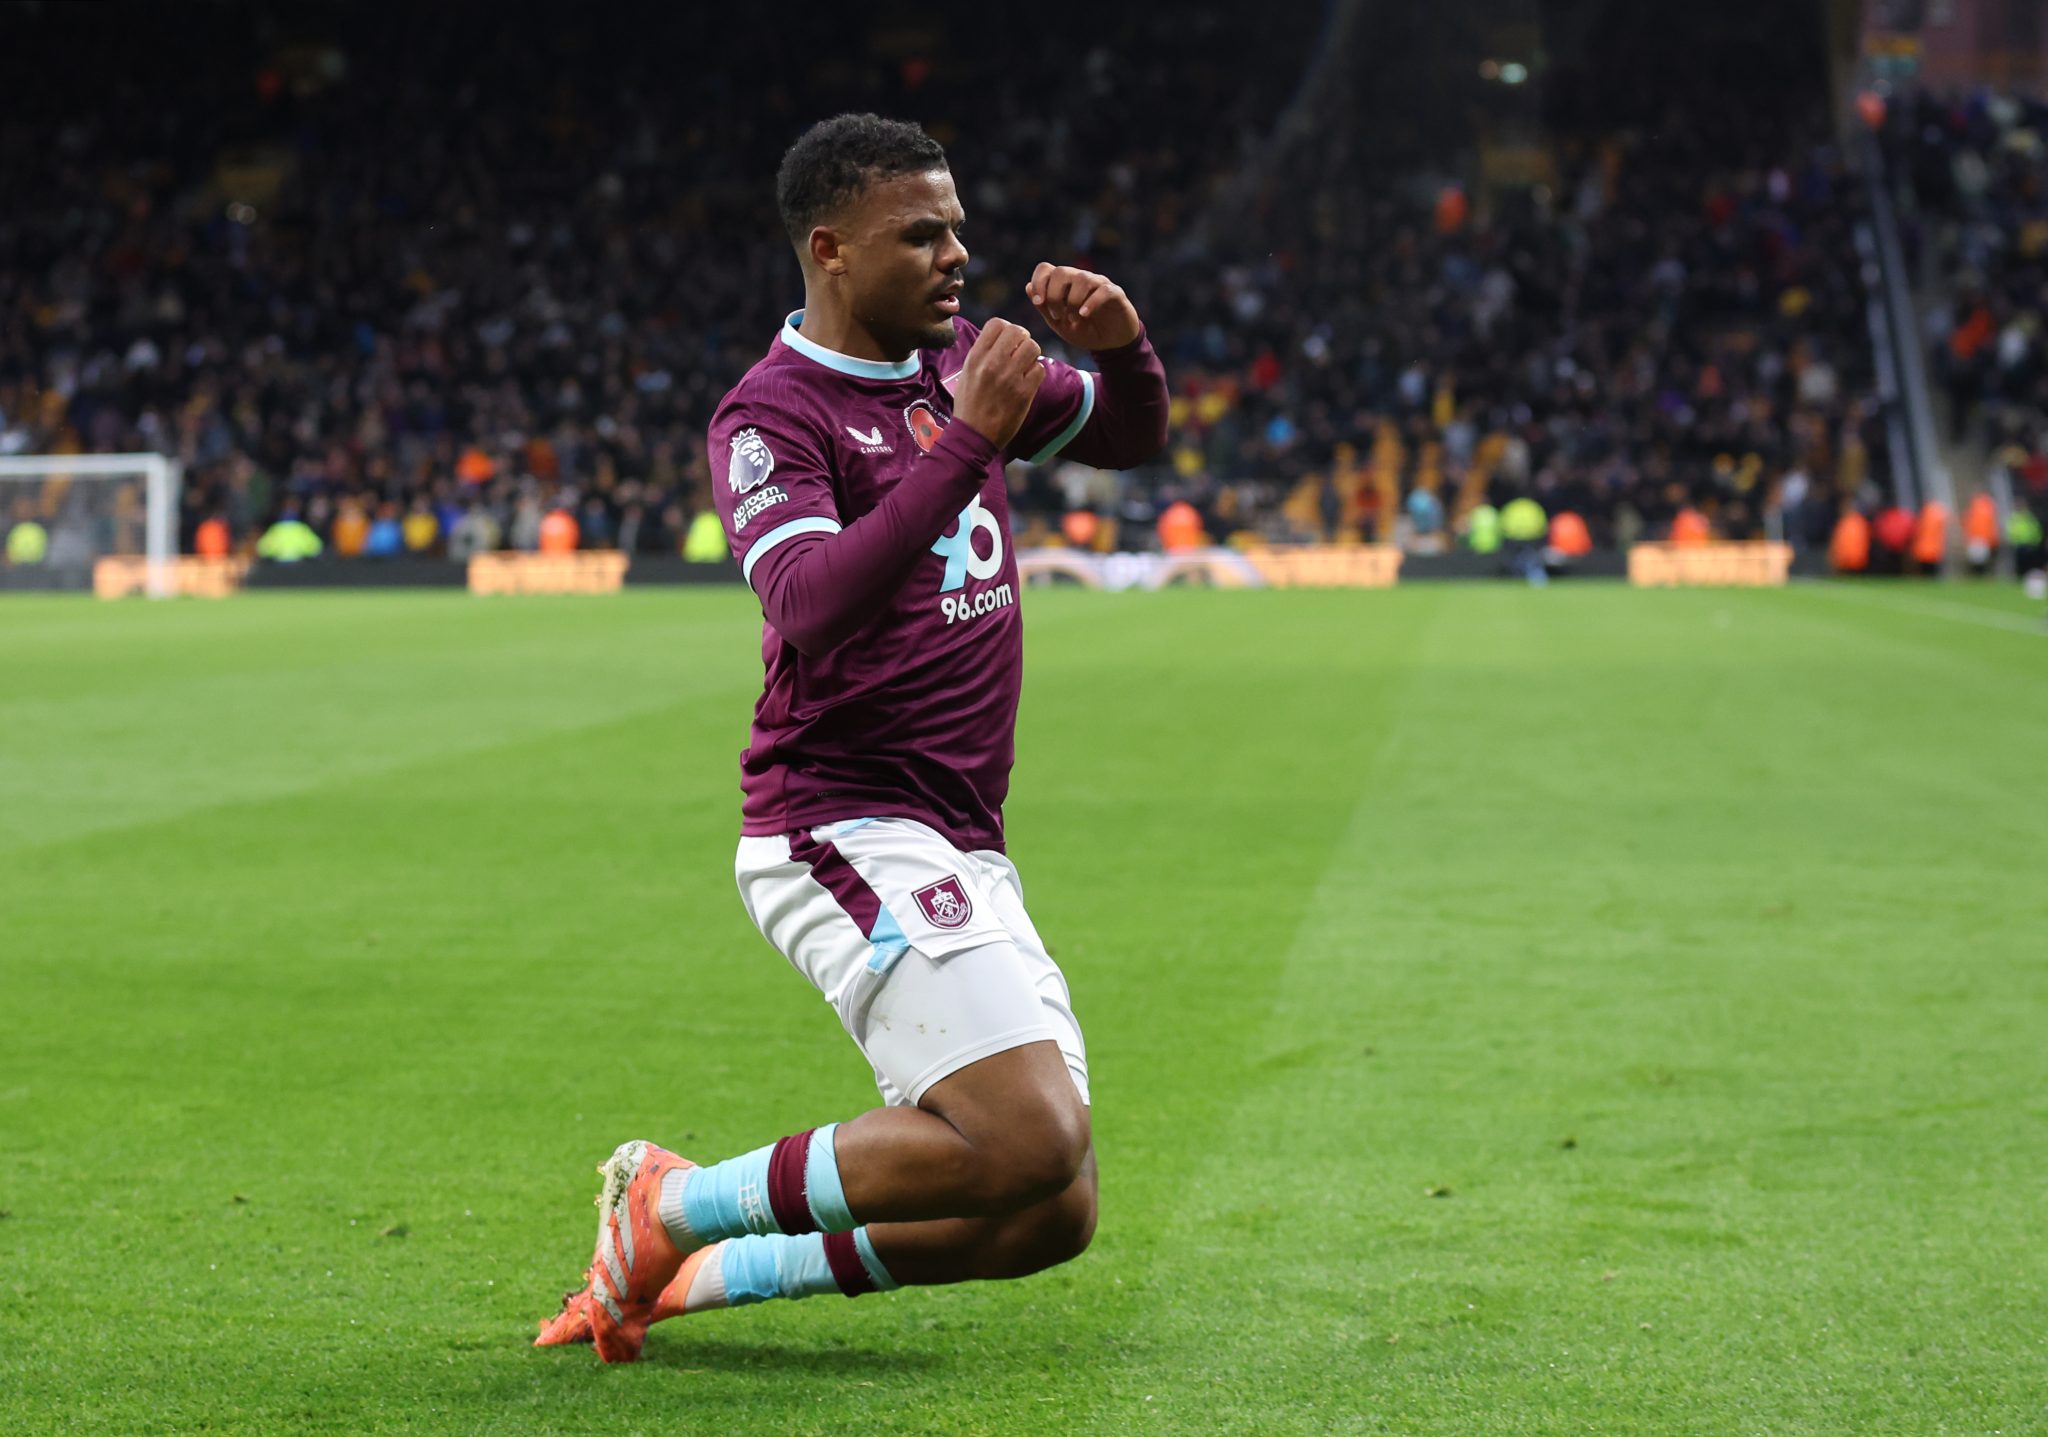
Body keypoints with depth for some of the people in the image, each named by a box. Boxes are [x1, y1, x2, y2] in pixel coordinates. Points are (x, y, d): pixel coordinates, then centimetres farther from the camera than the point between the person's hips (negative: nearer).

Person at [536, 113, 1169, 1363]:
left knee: (1052, 1218, 6)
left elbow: (1131, 438, 24)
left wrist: (1121, 348, 1)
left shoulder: (953, 362, 14)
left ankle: (692, 1274, 14)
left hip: (962, 853, 9)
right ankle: (673, 1203, -5)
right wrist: (966, 443, -30)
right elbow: (812, 604, -27)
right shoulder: (773, 414, -10)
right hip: (844, 832, -9)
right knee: (1030, 1143, -23)